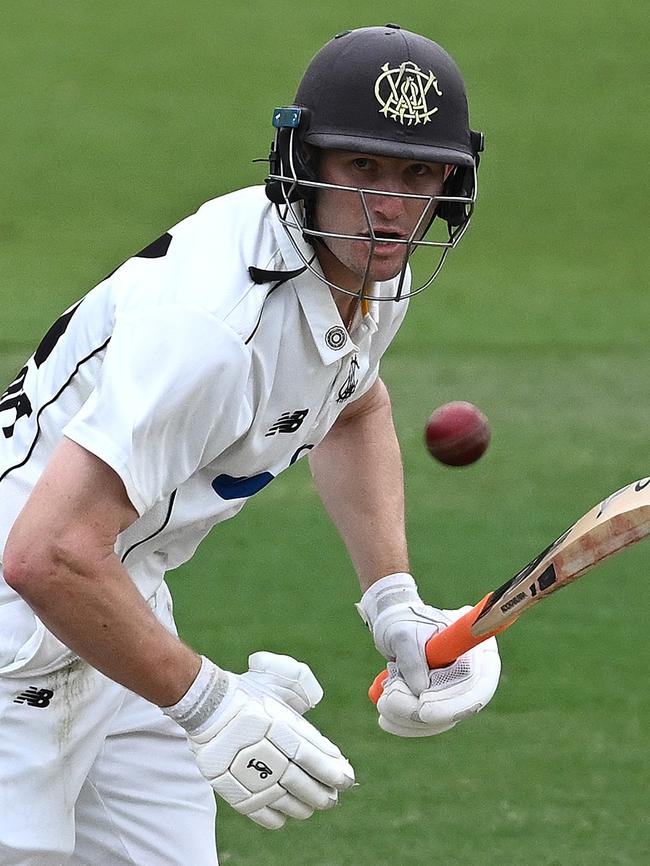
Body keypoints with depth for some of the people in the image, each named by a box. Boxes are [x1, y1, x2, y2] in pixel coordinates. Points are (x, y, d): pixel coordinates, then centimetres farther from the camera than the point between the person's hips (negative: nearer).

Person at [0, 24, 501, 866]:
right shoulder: (210, 319, -32)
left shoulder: (373, 270, -2)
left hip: (121, 601, 9)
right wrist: (210, 706, -29)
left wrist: (395, 606, 9)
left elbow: (353, 408, 22)